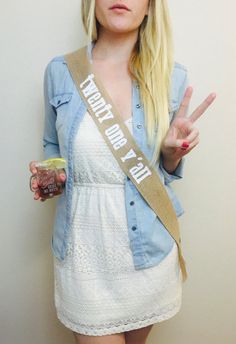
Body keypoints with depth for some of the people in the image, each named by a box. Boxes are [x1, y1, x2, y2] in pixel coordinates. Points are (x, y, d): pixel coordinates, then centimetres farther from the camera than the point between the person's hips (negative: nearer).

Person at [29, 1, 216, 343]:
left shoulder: (172, 76, -5)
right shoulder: (60, 71, -4)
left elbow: (165, 171, 6)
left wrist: (172, 152, -16)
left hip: (148, 247, 1)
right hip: (84, 246, 0)